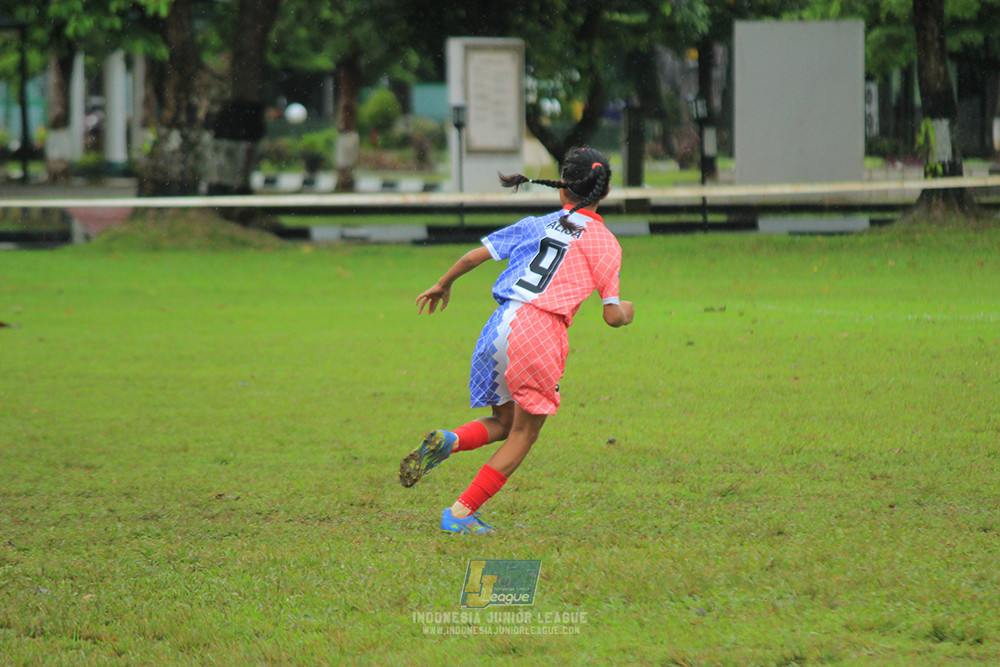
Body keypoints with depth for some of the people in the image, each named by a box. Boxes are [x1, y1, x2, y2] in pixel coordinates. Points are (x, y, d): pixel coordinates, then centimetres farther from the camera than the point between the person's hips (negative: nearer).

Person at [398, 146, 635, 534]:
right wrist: (625, 312, 26)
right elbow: (611, 316, 3)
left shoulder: (536, 225, 16)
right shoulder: (605, 244, 6)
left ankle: (447, 441, -8)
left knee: (503, 422, 22)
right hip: (540, 332, -5)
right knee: (523, 434, 9)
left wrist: (442, 285, 32)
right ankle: (462, 513, 2)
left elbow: (474, 256, 15)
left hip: (500, 325, 5)